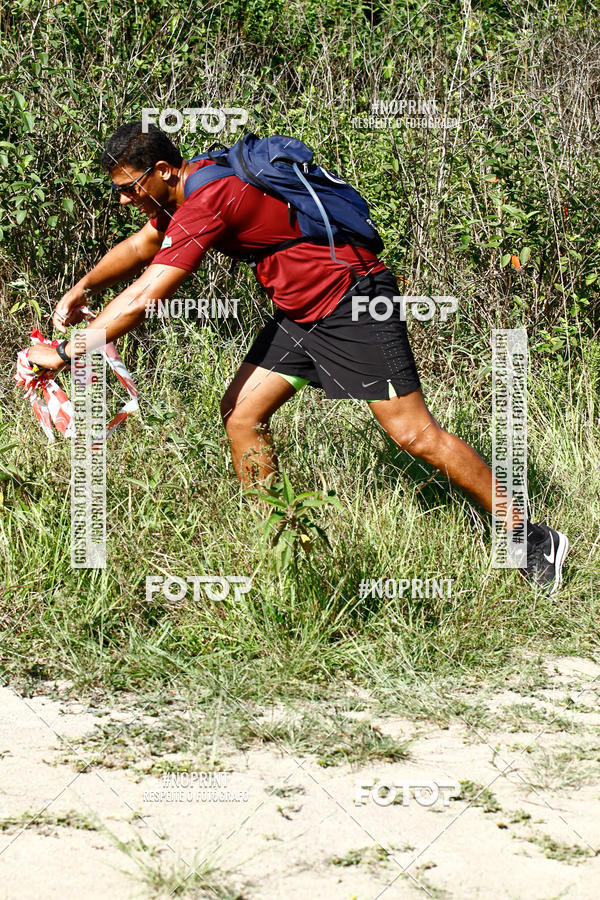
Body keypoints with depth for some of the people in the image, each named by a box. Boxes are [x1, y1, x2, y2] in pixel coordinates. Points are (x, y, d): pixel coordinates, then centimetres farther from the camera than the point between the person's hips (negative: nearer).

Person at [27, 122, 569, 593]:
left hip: (354, 304, -10)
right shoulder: (191, 183, 7)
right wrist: (82, 289, 23)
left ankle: (530, 538, -1)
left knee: (414, 433, -9)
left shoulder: (207, 202, -24)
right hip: (302, 311, 10)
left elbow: (142, 300, -25)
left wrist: (64, 353, -18)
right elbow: (139, 247, 27)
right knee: (241, 412, 5)